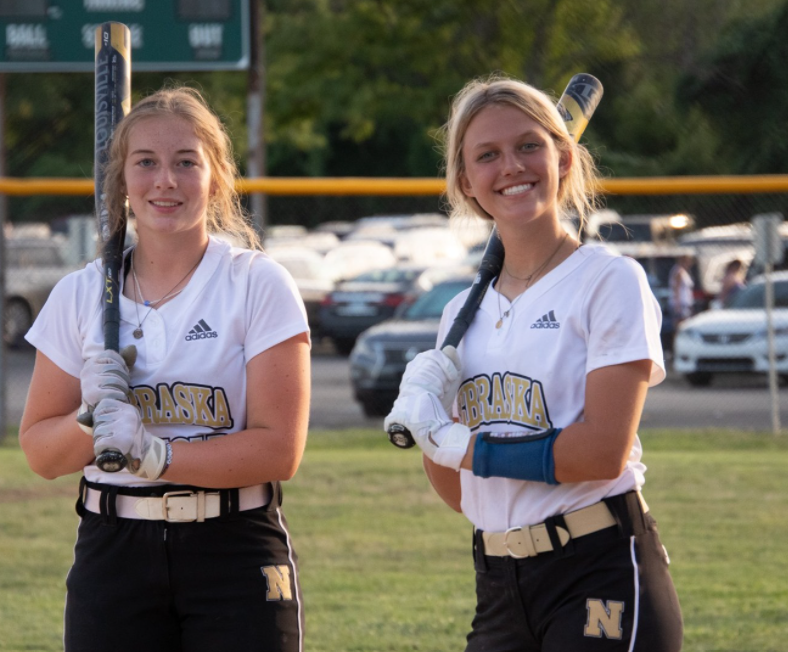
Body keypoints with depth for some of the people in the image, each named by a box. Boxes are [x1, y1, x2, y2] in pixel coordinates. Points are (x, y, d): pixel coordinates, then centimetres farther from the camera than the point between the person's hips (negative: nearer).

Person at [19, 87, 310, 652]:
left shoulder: (258, 285, -1)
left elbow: (279, 449, -9)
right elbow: (40, 452, 10)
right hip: (113, 555, 3)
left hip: (235, 555, -2)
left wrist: (154, 454, -19)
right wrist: (95, 418, -11)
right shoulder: (80, 296, 8)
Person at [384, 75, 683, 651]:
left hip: (602, 580, -6)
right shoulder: (465, 312, 13)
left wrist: (459, 444, -9)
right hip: (500, 592, 6)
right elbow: (456, 493, 16)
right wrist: (425, 418, -3)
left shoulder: (610, 280, -5)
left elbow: (603, 451, -16)